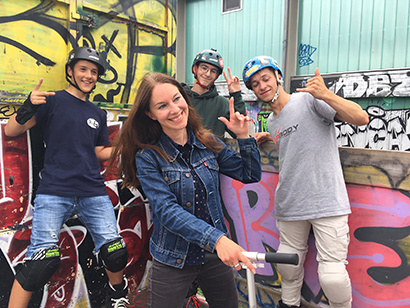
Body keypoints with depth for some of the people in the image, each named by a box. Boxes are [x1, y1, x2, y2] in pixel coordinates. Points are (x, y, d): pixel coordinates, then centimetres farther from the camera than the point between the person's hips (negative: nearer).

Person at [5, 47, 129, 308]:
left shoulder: (98, 114, 17)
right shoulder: (53, 100, 2)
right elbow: (11, 132, -4)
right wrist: (28, 107, -21)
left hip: (93, 193, 4)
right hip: (54, 192, -4)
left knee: (116, 254, 1)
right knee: (43, 261, -13)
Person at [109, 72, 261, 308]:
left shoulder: (208, 142, -3)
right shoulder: (148, 156, -14)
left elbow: (251, 175, 2)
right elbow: (167, 211, -23)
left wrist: (244, 136, -11)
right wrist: (216, 239, -33)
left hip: (217, 253, 4)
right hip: (173, 260, -3)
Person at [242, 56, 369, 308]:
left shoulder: (309, 99, -8)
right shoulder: (271, 122, 13)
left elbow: (361, 118, -17)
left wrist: (325, 94, -29)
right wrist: (268, 136, 16)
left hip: (327, 202, -6)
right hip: (290, 205, 6)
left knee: (332, 276, -7)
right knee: (288, 264, 17)